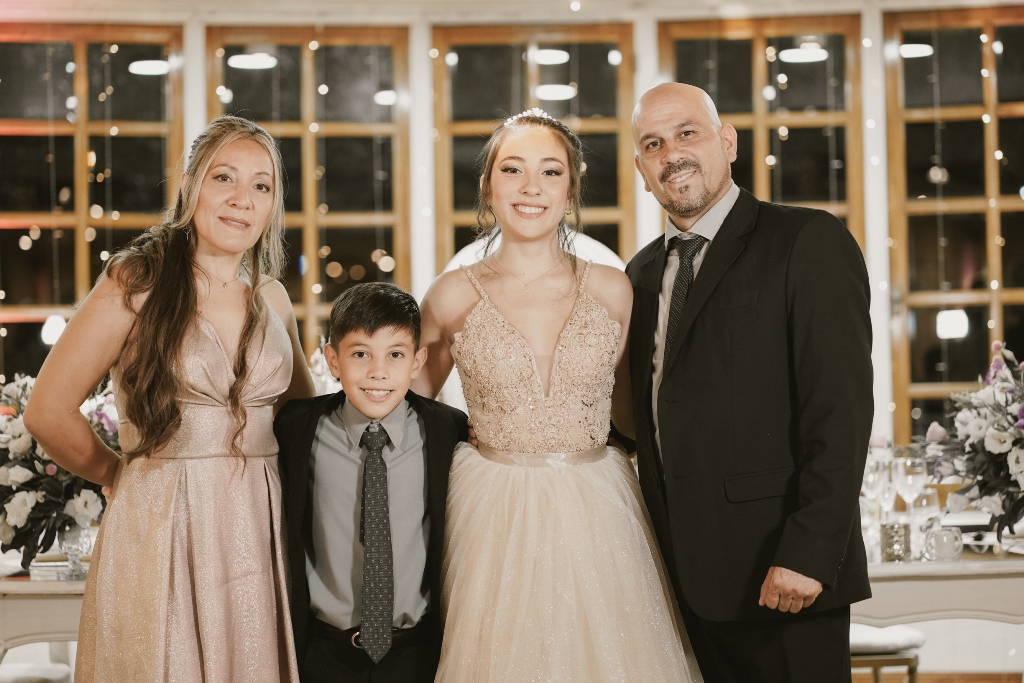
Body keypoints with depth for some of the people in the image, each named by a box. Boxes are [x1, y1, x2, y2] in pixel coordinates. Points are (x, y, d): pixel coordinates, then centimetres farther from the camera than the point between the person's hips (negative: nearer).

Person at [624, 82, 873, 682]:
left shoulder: (809, 242, -6)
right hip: (685, 574, 6)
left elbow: (840, 412, -14)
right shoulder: (643, 272, 15)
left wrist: (809, 553, -20)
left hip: (781, 572, -6)